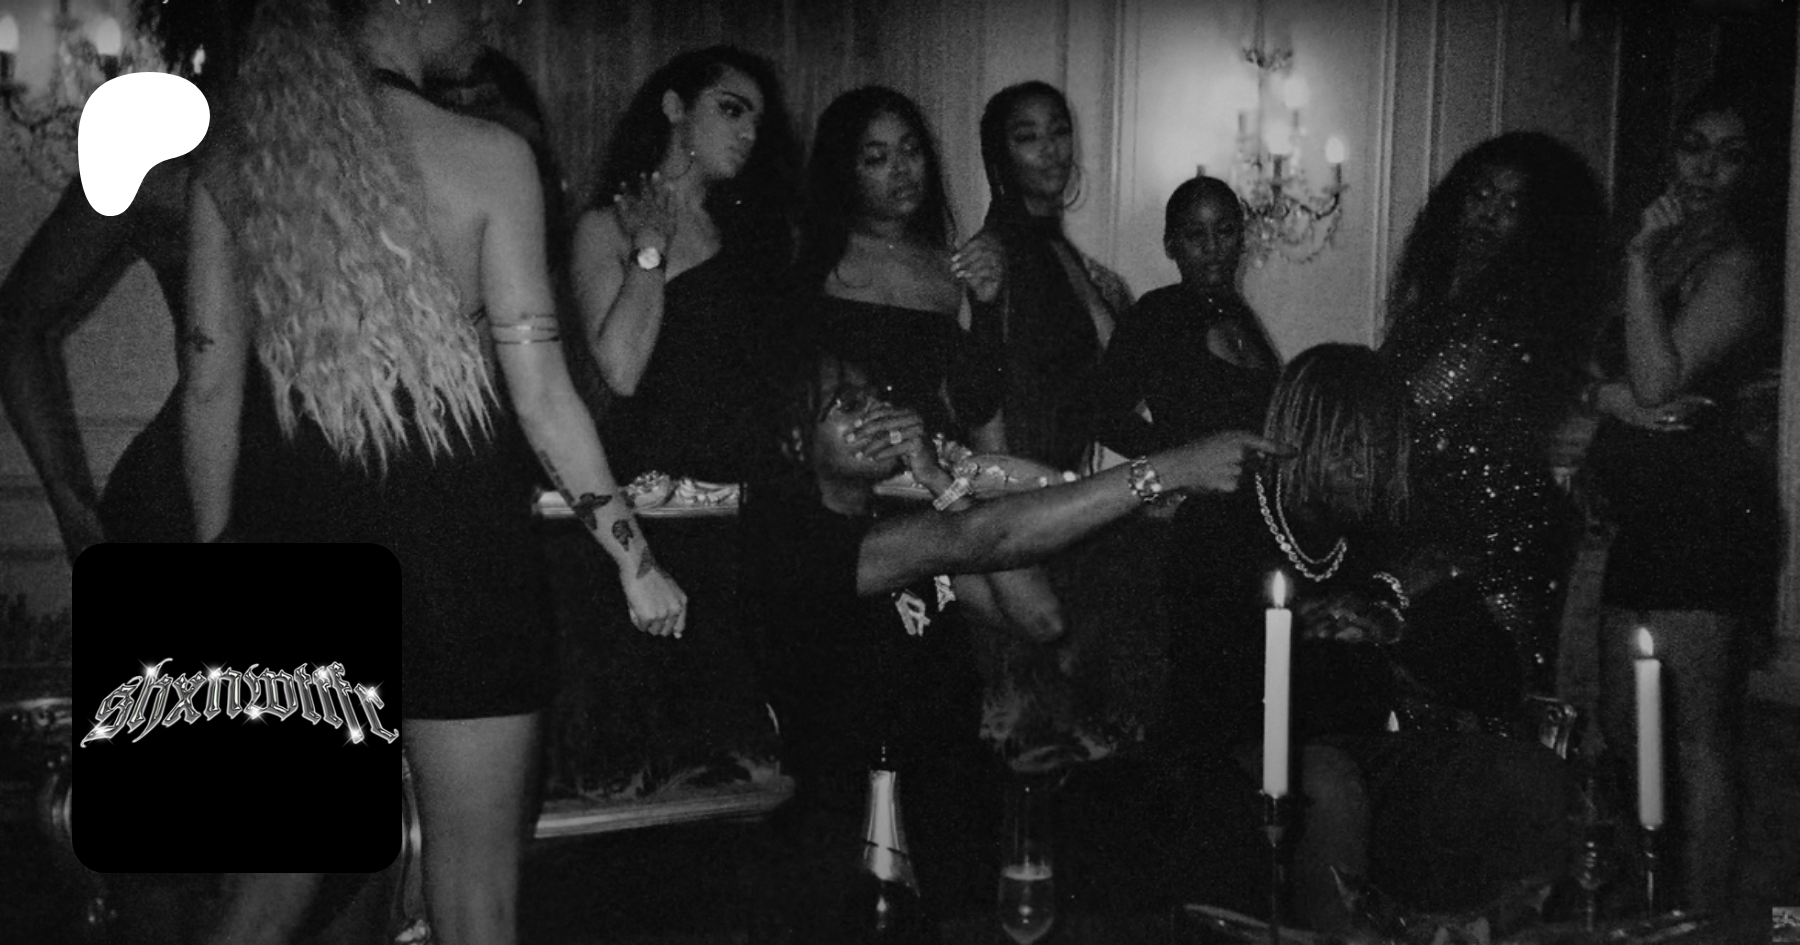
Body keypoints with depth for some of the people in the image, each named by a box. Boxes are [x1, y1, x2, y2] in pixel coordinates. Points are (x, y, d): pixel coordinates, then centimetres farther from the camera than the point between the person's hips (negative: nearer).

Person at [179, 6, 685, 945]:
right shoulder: (487, 157, -9)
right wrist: (634, 556, -1)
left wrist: (219, 543, 17)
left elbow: (208, 385, 5)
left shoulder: (230, 156, 3)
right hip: (455, 540, -4)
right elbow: (541, 394, -10)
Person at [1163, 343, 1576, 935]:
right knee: (1329, 783, -36)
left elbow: (1499, 688, 14)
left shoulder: (1380, 537, 14)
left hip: (1356, 756, 5)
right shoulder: (1218, 522, -2)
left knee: (1530, 773, -14)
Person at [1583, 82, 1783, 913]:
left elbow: (1657, 381, -18)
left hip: (1704, 513, -9)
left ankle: (1703, 912, 3)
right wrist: (1606, 393, -7)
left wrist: (1641, 259, -15)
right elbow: (1611, 377, 16)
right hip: (1643, 516, 9)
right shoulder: (1669, 250, 19)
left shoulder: (1738, 263, -8)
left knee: (1695, 731, -6)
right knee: (1621, 728, 13)